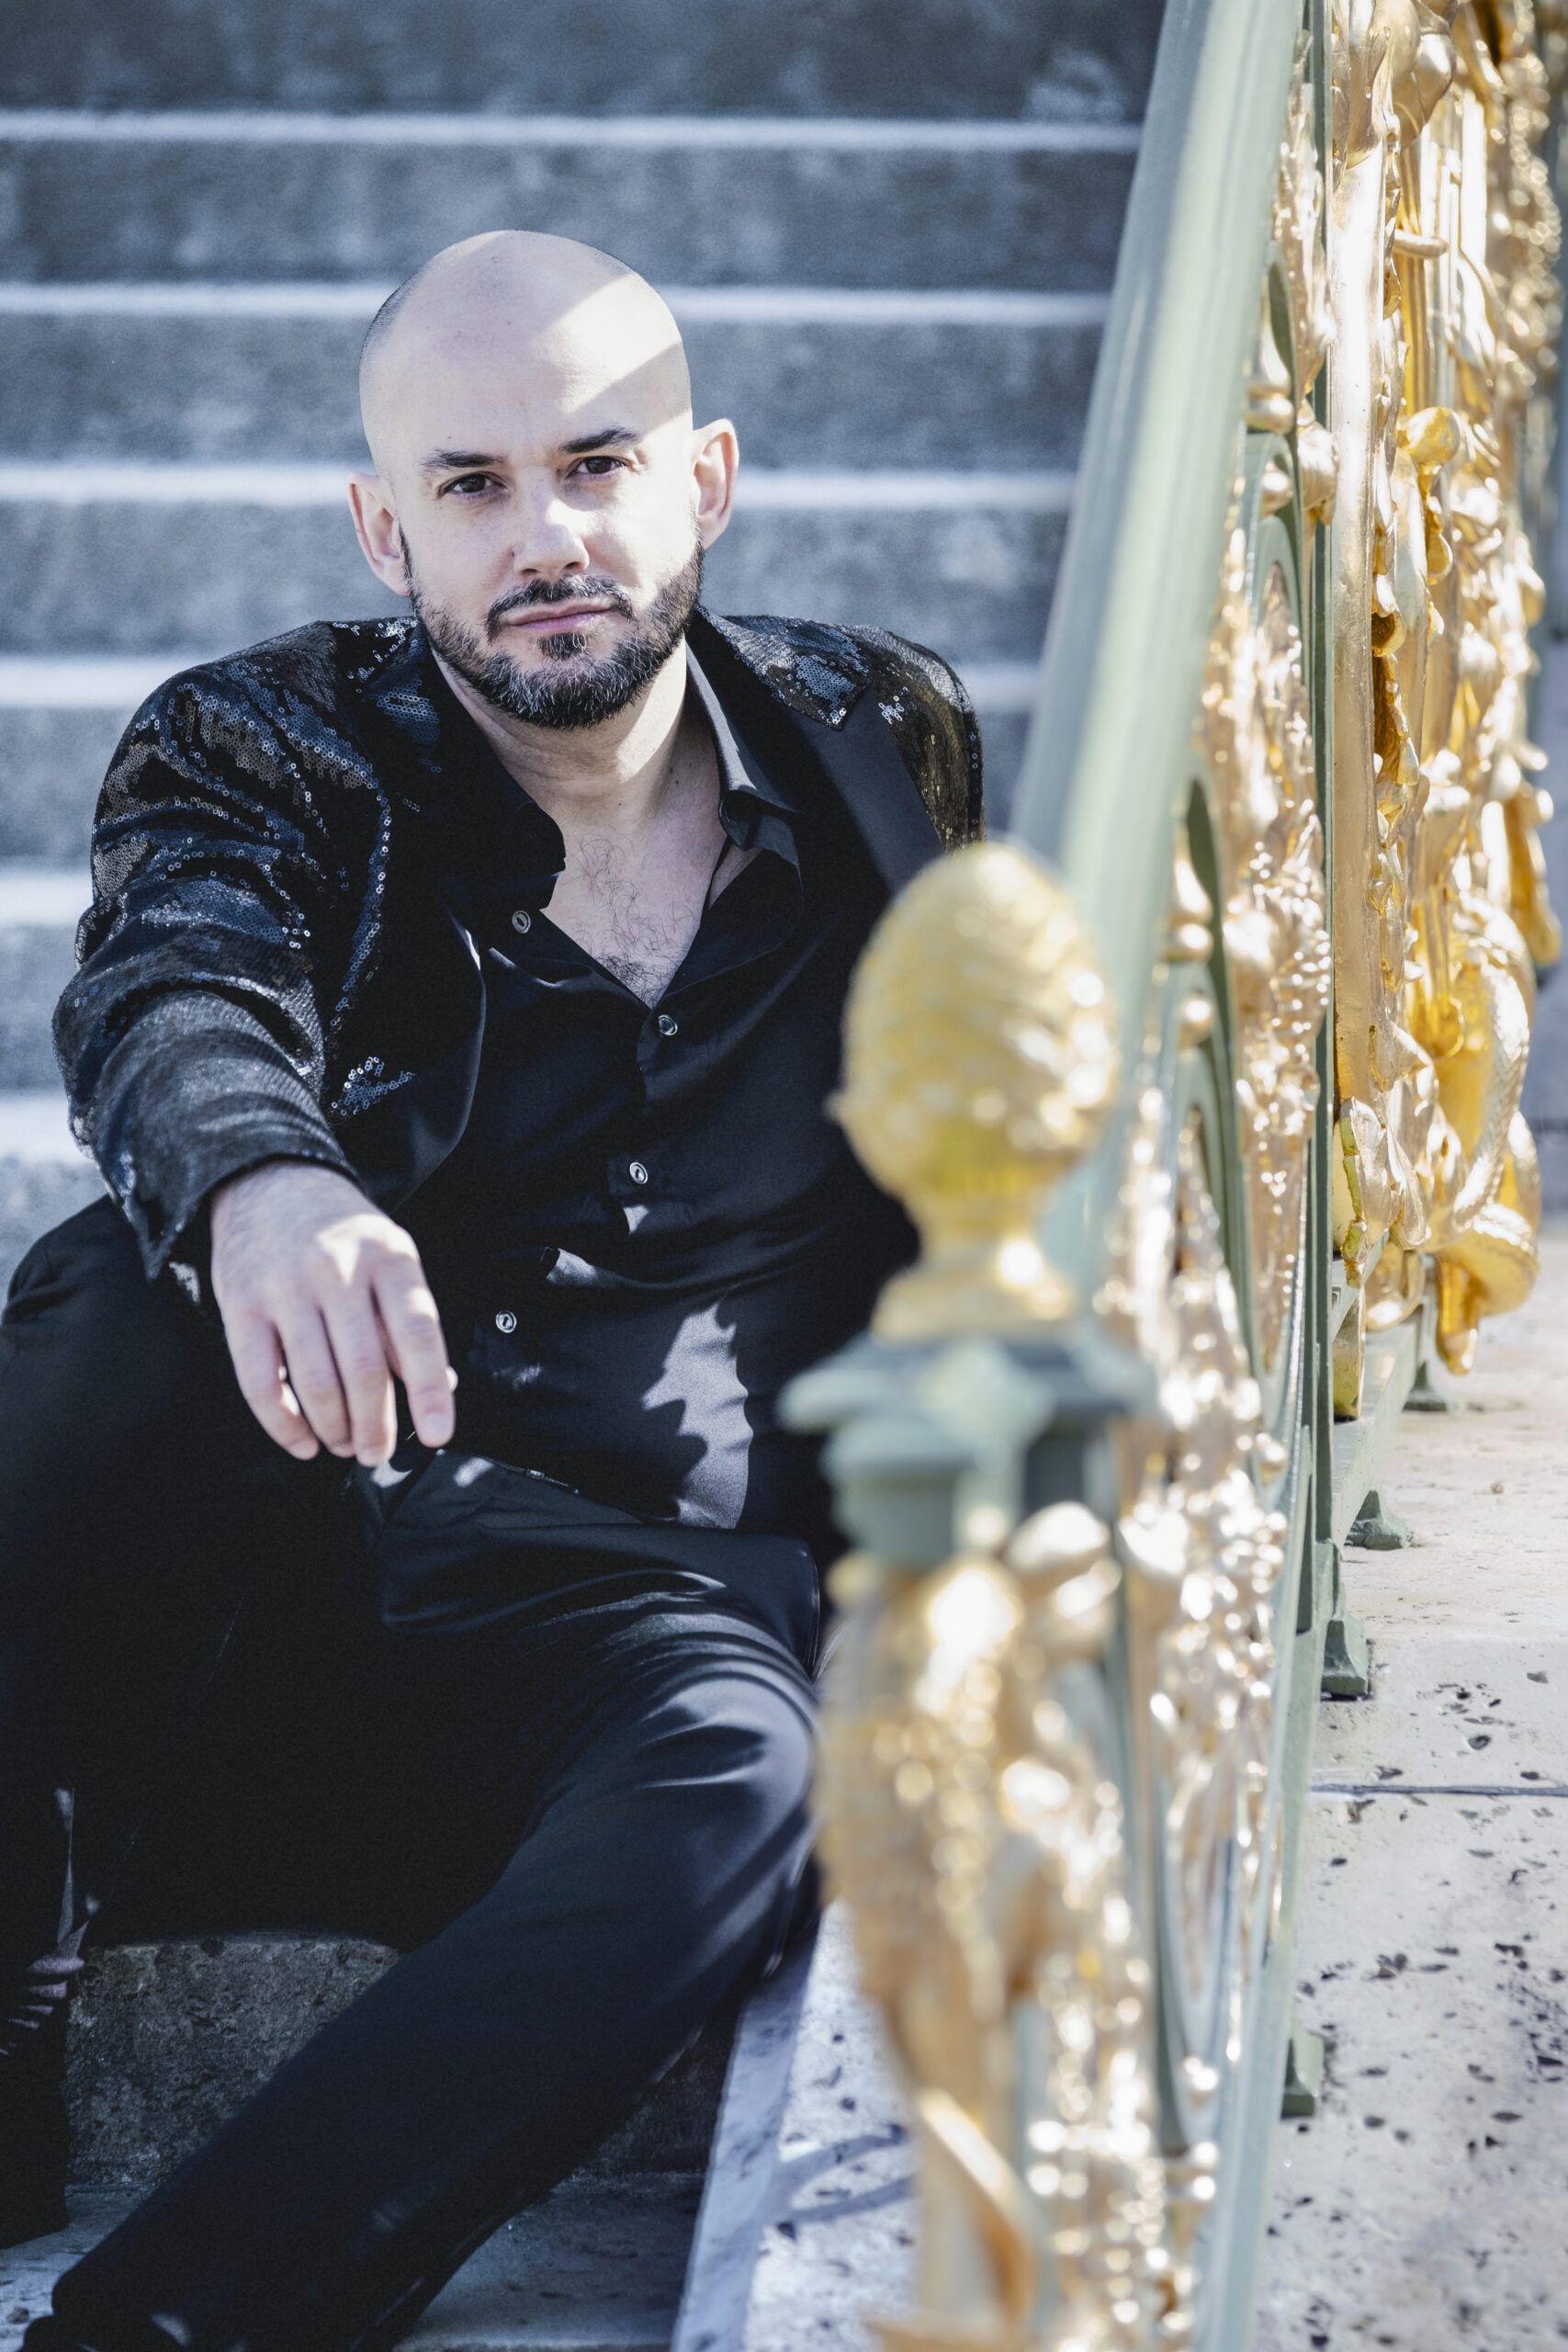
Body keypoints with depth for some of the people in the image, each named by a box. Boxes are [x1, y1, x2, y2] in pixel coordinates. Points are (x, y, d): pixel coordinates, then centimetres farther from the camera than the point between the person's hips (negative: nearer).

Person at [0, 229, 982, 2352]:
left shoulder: (884, 752, 11)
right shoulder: (265, 755, 3)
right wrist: (255, 1181, -46)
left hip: (631, 1607, 1)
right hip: (262, 1581, 0)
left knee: (740, 1780, -35)